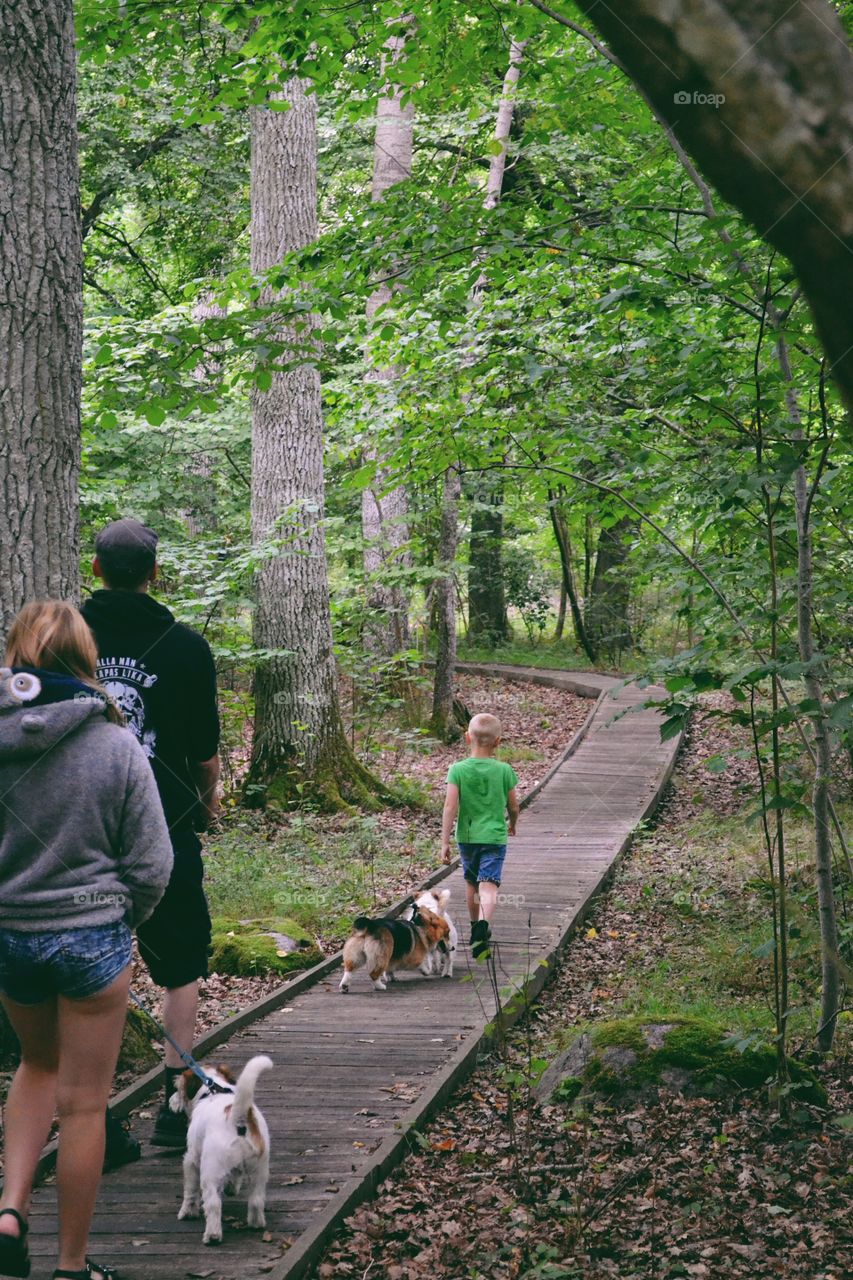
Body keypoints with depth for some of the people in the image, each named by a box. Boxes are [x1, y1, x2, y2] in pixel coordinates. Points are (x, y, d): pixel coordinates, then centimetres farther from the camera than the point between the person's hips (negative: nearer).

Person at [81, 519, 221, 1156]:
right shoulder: (185, 646, -6)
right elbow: (206, 749, 0)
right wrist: (209, 799, 20)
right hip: (166, 830, -1)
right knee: (181, 967, 14)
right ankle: (177, 1105, 11)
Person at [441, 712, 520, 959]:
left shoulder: (458, 770, -7)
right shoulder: (504, 770, -5)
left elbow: (450, 806, -12)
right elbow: (513, 806, 5)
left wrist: (445, 841, -8)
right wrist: (512, 825, 26)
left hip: (467, 836, 2)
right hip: (495, 836, -2)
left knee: (471, 882, 22)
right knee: (489, 885, -10)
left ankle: (476, 928, 39)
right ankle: (483, 924, -36)